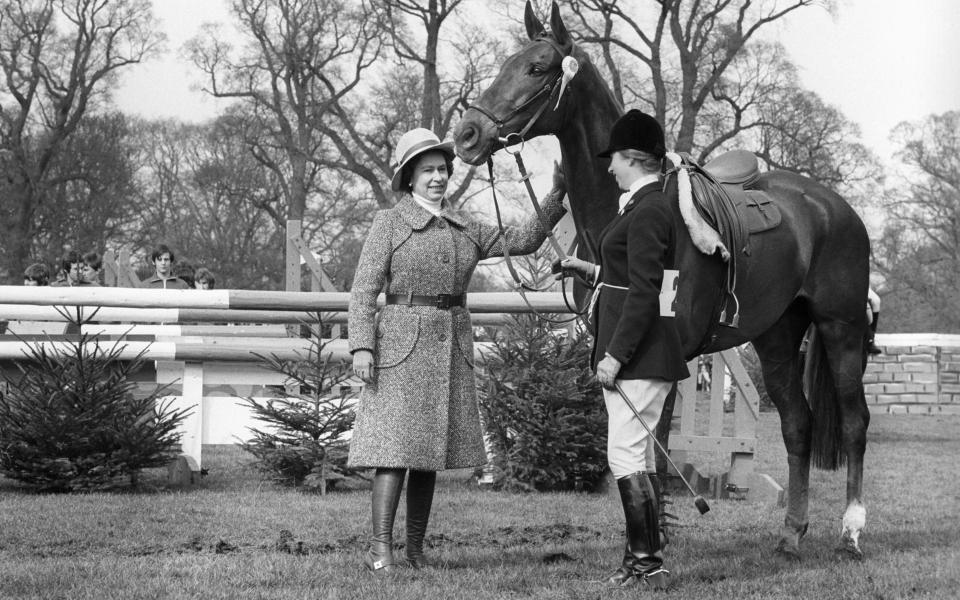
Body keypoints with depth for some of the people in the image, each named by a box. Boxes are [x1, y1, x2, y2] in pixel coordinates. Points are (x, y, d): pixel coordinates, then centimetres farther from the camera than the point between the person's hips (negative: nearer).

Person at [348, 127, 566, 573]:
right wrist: (361, 346, -15)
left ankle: (416, 549, 12)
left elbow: (523, 241, 9)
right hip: (401, 343, -5)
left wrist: (556, 197, -1)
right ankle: (380, 549, -14)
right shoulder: (389, 224, 0)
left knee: (429, 453, 7)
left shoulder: (465, 230, 14)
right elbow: (363, 290, -5)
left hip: (450, 348, 5)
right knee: (394, 446, -12)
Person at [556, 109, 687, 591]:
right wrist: (594, 272, 22)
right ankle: (642, 557, 20)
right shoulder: (658, 206, 15)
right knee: (638, 457, 14)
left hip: (638, 350, -11)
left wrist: (615, 354, -22)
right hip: (644, 352, 11)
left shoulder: (646, 212, -17)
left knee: (626, 456, -9)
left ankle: (649, 564, -8)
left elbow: (644, 293, -22)